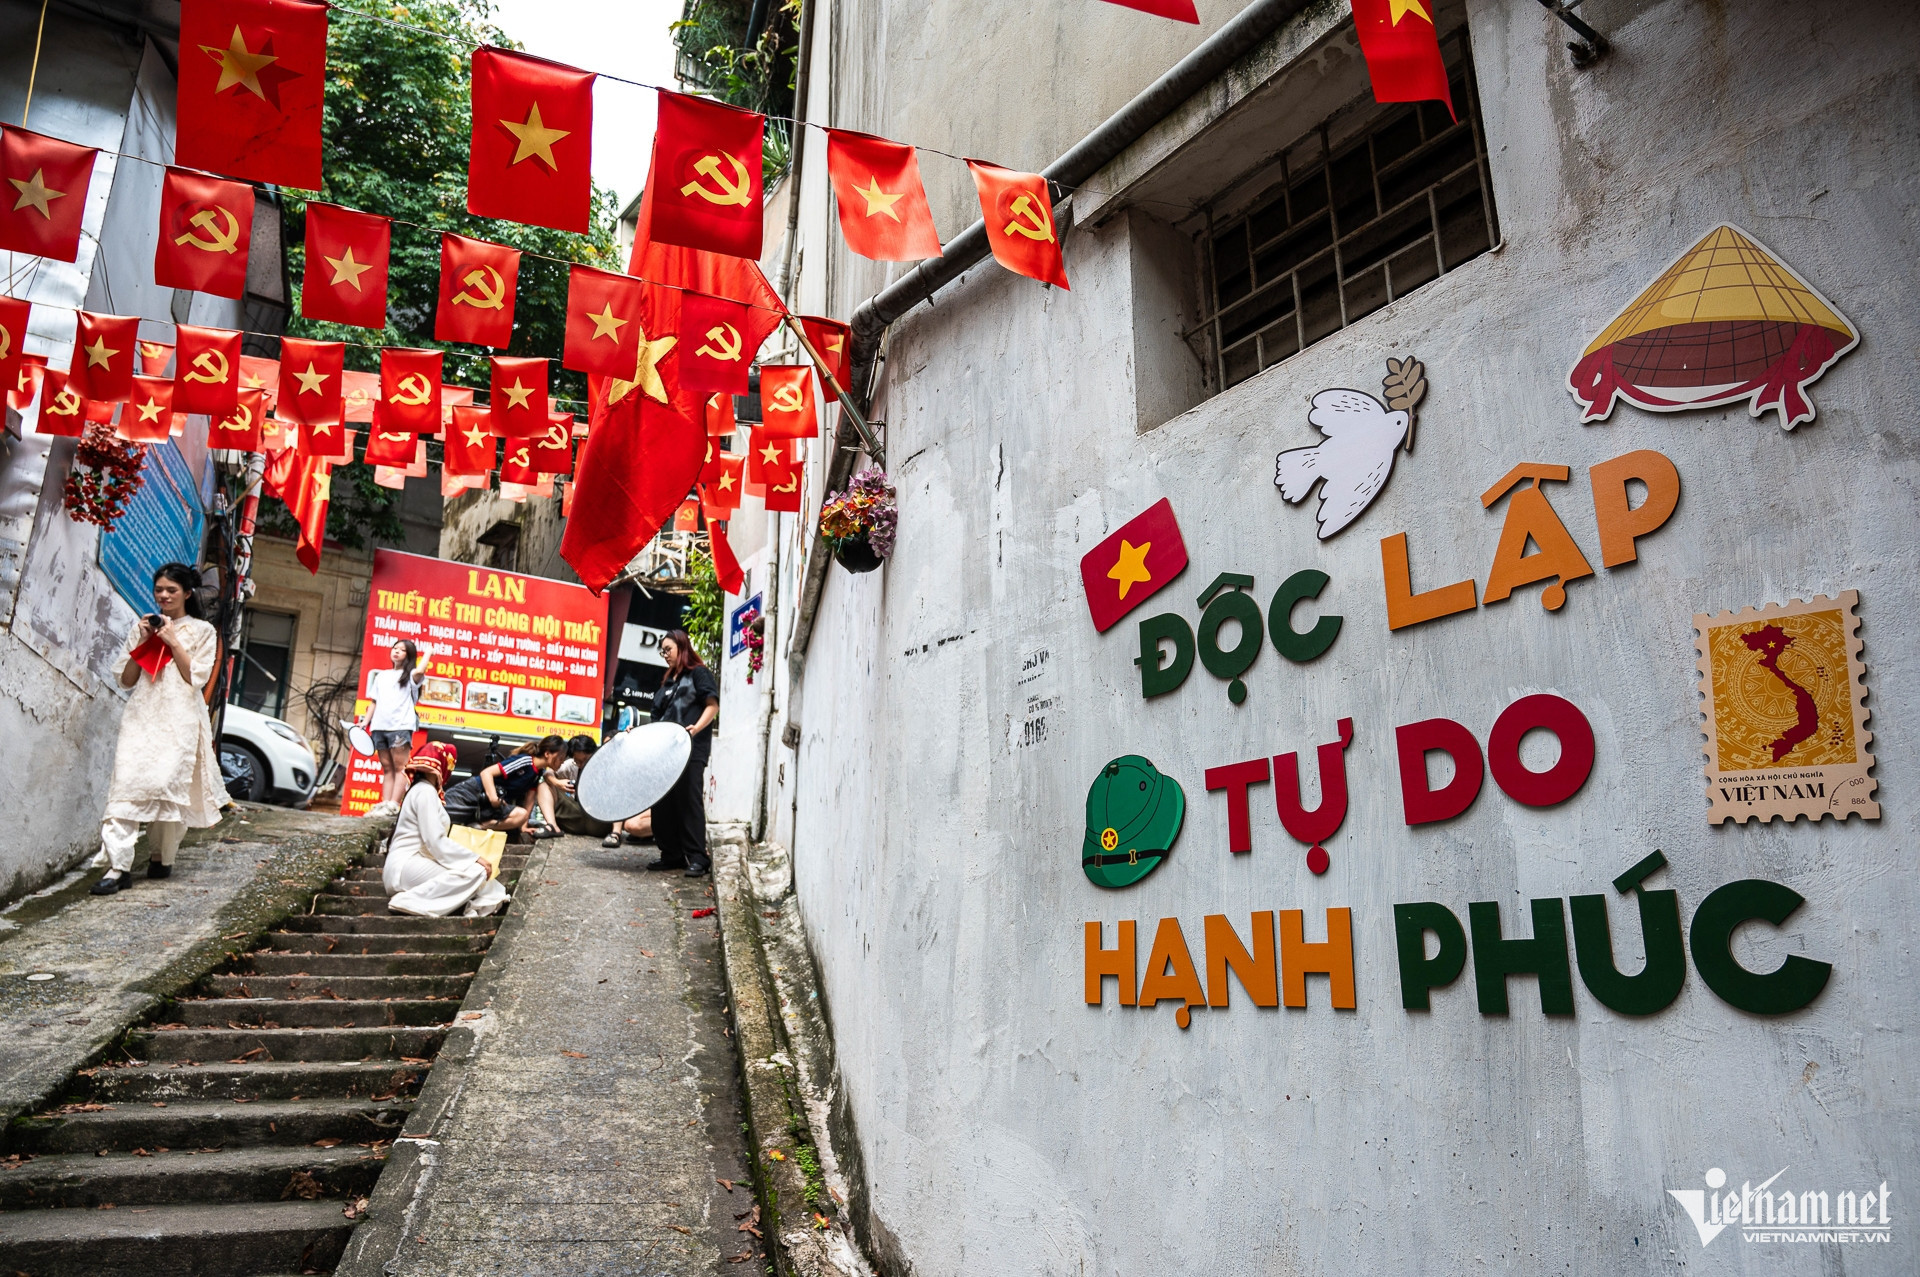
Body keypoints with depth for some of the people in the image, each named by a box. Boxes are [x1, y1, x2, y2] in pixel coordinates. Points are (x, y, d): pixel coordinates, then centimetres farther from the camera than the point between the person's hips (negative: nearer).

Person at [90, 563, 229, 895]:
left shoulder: (202, 631, 8)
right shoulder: (144, 627, 16)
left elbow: (197, 678, -2)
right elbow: (126, 679, 12)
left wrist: (173, 642, -8)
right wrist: (142, 642, 0)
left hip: (179, 720, -2)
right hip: (141, 717, 3)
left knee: (170, 786, -4)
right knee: (127, 784, -10)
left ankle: (162, 858, 14)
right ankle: (118, 866, -16)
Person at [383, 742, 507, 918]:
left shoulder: (422, 790, 20)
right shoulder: (425, 791, -10)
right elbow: (436, 842, -19)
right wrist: (474, 858, -16)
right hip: (407, 865, -10)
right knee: (475, 871, -23)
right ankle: (409, 901, -25)